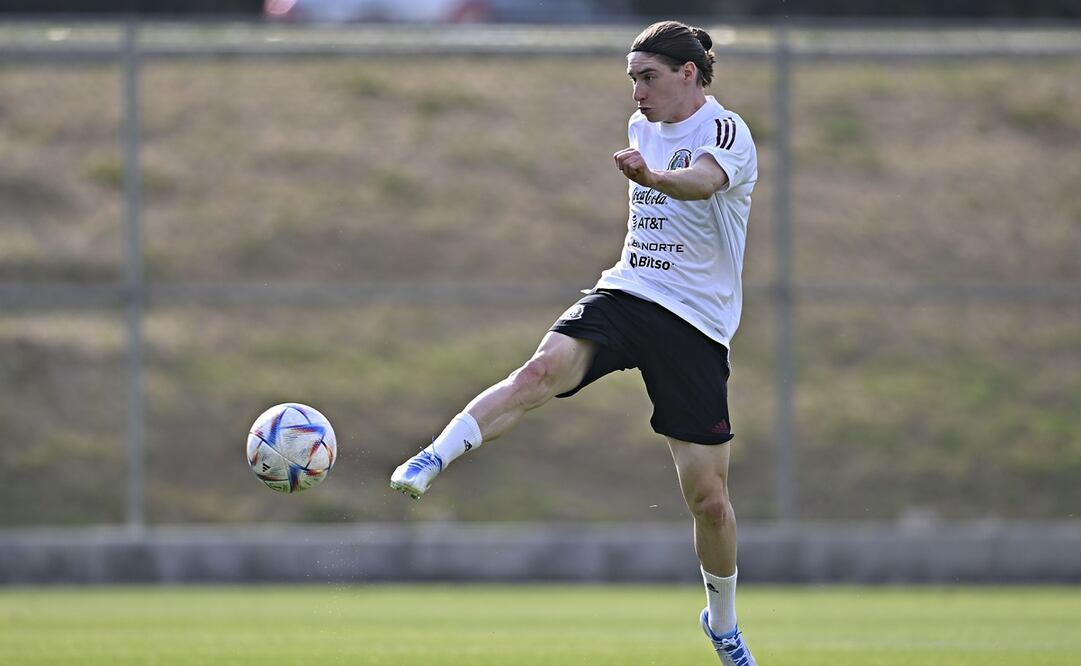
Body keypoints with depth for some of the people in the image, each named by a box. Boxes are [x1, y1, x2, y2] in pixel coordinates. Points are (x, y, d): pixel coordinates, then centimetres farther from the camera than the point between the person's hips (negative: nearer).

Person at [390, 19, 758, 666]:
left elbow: (702, 181, -36)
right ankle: (427, 464, -42)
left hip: (696, 323, -4)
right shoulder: (643, 127, 11)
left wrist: (653, 176, -55)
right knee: (543, 370, -29)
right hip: (623, 296, 4)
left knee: (709, 497, -1)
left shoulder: (725, 131, -11)